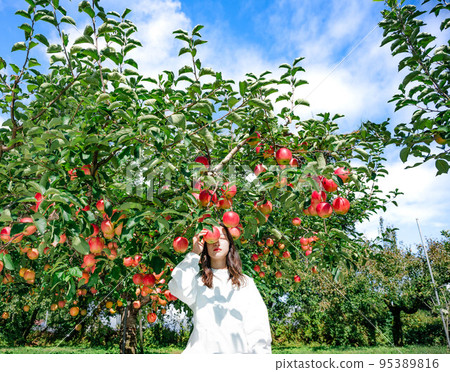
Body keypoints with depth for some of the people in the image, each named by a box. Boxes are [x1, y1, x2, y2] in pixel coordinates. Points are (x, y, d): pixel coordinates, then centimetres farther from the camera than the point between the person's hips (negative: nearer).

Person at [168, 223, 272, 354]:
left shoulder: (246, 282, 15)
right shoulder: (197, 280, 13)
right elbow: (179, 289, -10)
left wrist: (260, 352, -3)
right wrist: (194, 253, -3)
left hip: (237, 349, 2)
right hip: (202, 349, -2)